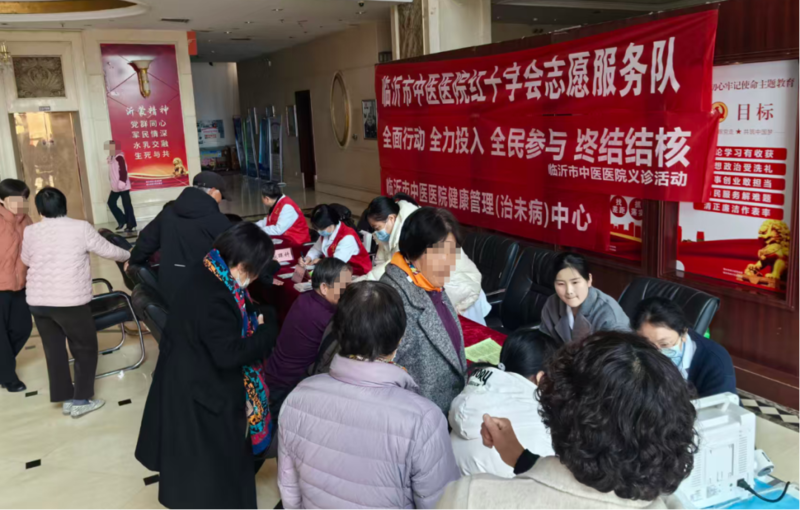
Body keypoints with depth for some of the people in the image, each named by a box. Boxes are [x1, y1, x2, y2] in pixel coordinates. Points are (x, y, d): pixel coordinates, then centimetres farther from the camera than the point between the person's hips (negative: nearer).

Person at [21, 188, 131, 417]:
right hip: (70, 301, -4)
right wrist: (129, 256, 21)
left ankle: (65, 398, 23)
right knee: (85, 348, 11)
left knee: (54, 350, 15)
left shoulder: (30, 232, 2)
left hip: (38, 302, 4)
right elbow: (109, 251, 2)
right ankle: (80, 400, 12)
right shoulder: (81, 228, -9)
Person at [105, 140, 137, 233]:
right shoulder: (111, 158, 13)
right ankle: (122, 220, 21)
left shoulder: (119, 157, -14)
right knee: (111, 202, 10)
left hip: (123, 187, -9)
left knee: (126, 205, -4)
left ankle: (131, 225, 1)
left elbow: (123, 171, -20)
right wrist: (112, 184, 18)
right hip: (115, 187, 9)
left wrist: (121, 184, -23)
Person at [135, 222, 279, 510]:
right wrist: (269, 328, -21)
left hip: (195, 377, 10)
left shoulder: (208, 272, -3)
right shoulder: (215, 299, -33)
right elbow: (230, 354, -29)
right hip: (202, 388, -10)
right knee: (209, 457, 11)